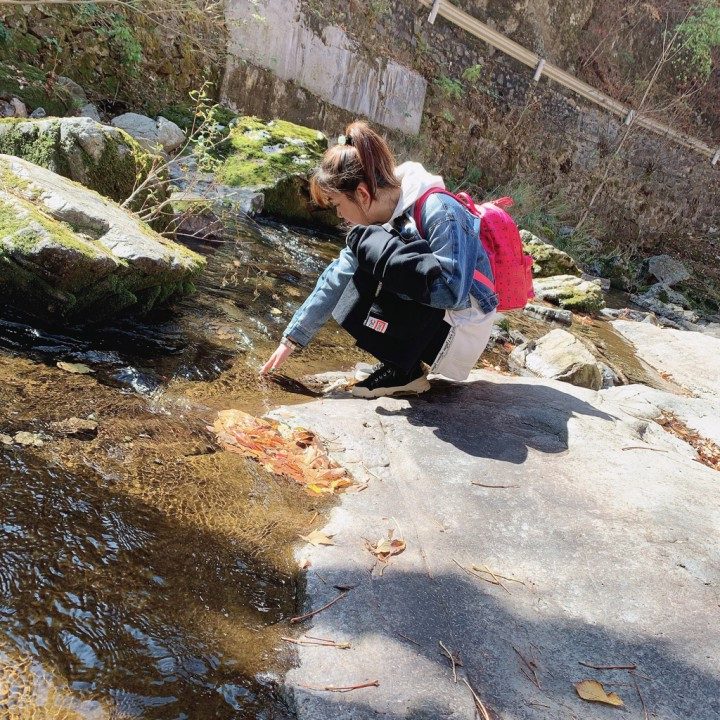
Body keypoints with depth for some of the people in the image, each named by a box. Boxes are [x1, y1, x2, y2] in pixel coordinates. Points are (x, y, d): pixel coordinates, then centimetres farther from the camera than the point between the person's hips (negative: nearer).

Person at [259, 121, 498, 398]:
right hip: (430, 325, 8)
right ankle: (401, 363, 5)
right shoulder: (385, 216, 0)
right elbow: (337, 280, 5)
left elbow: (452, 291, -35)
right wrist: (292, 339, 8)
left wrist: (380, 247, -30)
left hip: (462, 334, -8)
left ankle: (405, 371, -13)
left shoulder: (438, 212, -25)